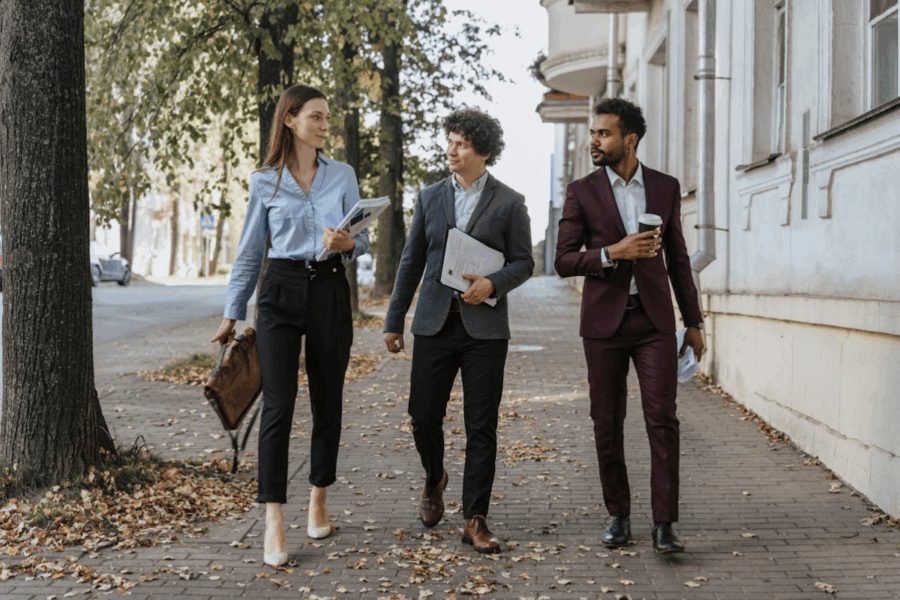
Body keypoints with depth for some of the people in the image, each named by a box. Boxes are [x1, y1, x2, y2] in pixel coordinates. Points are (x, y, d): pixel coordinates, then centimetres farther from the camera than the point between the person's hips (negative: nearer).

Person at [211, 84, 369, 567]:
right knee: (278, 405, -9)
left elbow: (363, 239, 7)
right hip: (281, 291, -2)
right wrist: (232, 314, 10)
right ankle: (273, 522, -9)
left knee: (327, 402, 9)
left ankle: (318, 500, 25)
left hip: (330, 290, 2)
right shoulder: (264, 182, 4)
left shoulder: (343, 175, 7)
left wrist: (346, 244, -17)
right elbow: (250, 252, 10)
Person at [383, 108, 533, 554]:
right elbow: (412, 261, 12)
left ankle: (475, 520, 7)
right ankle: (434, 480, 35)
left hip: (485, 327, -2)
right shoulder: (430, 198, 10)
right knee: (423, 415, 4)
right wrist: (394, 320, 10)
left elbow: (523, 262, 4)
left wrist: (493, 284, -16)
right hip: (435, 324, 2)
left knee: (481, 427, -1)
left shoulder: (509, 203, 2)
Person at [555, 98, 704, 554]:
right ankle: (618, 515, 20)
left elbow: (677, 259, 13)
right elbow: (564, 261, -2)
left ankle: (664, 525, -3)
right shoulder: (581, 192, 2)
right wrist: (613, 253, -17)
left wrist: (693, 322, 12)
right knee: (607, 423, 5)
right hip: (604, 321, 0)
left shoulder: (665, 188, 7)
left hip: (654, 320, 0)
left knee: (662, 419, -8)